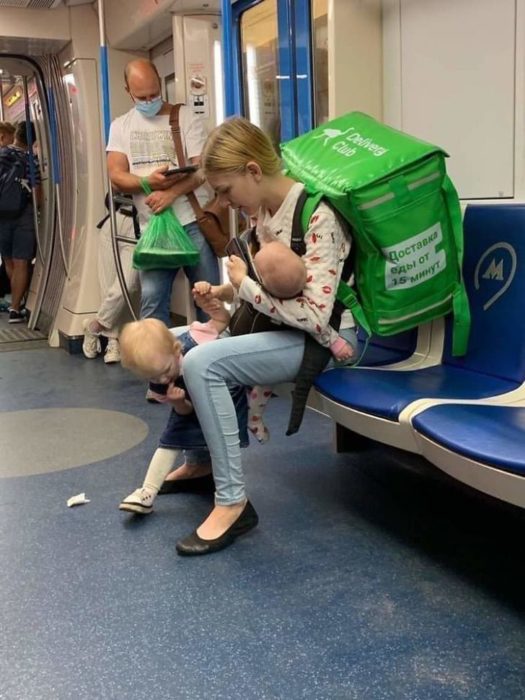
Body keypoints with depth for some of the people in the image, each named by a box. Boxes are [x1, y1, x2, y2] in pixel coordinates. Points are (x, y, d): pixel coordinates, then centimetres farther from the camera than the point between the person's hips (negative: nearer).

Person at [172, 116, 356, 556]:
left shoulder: (318, 216, -23)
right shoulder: (264, 210, 3)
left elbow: (314, 316, -29)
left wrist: (245, 284, -19)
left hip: (316, 342, -9)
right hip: (278, 328, 9)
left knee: (201, 363, -26)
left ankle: (233, 502, -16)